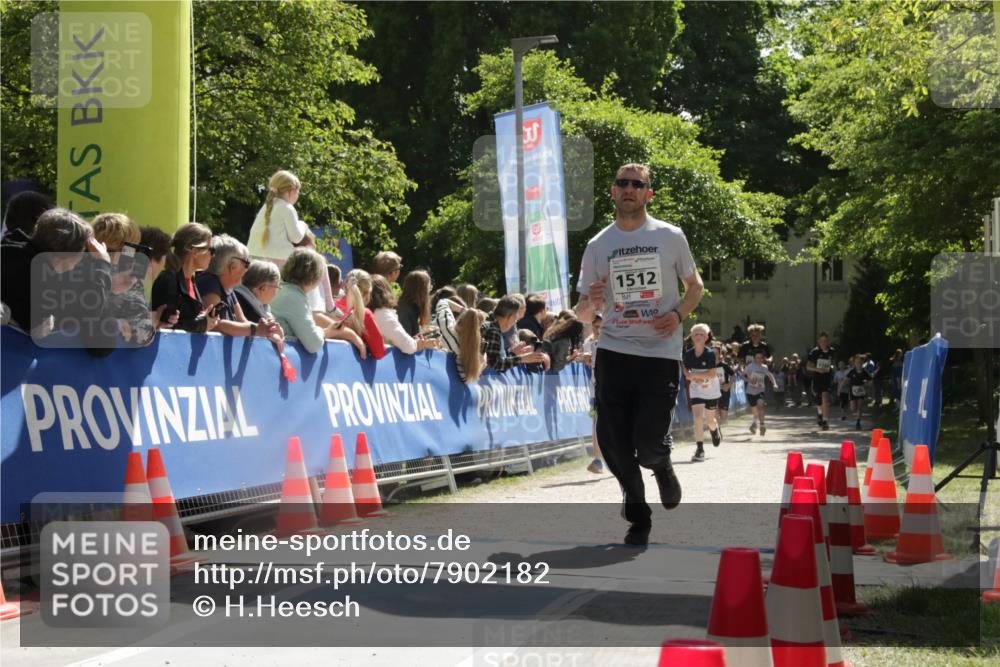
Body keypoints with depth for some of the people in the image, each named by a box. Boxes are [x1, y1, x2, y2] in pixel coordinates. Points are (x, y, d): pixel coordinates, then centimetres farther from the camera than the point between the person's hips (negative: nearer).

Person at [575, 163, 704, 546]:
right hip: (613, 353, 2)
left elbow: (695, 286, 14)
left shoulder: (670, 237, 4)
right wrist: (591, 302, -13)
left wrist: (678, 314, -7)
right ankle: (638, 517, 21)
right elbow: (582, 313, 12)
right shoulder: (598, 246, 8)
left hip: (660, 355, -2)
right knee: (613, 443, -1)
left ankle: (662, 465, 25)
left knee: (649, 445, -13)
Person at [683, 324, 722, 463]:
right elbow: (686, 370, 5)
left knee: (709, 419, 12)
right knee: (697, 417, -15)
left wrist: (693, 375, -27)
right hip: (696, 390, 1)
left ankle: (715, 429, 50)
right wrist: (694, 378, -15)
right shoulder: (688, 354, -8)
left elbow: (712, 374, -22)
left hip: (711, 390, -1)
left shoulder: (710, 353, -18)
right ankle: (700, 449, -11)